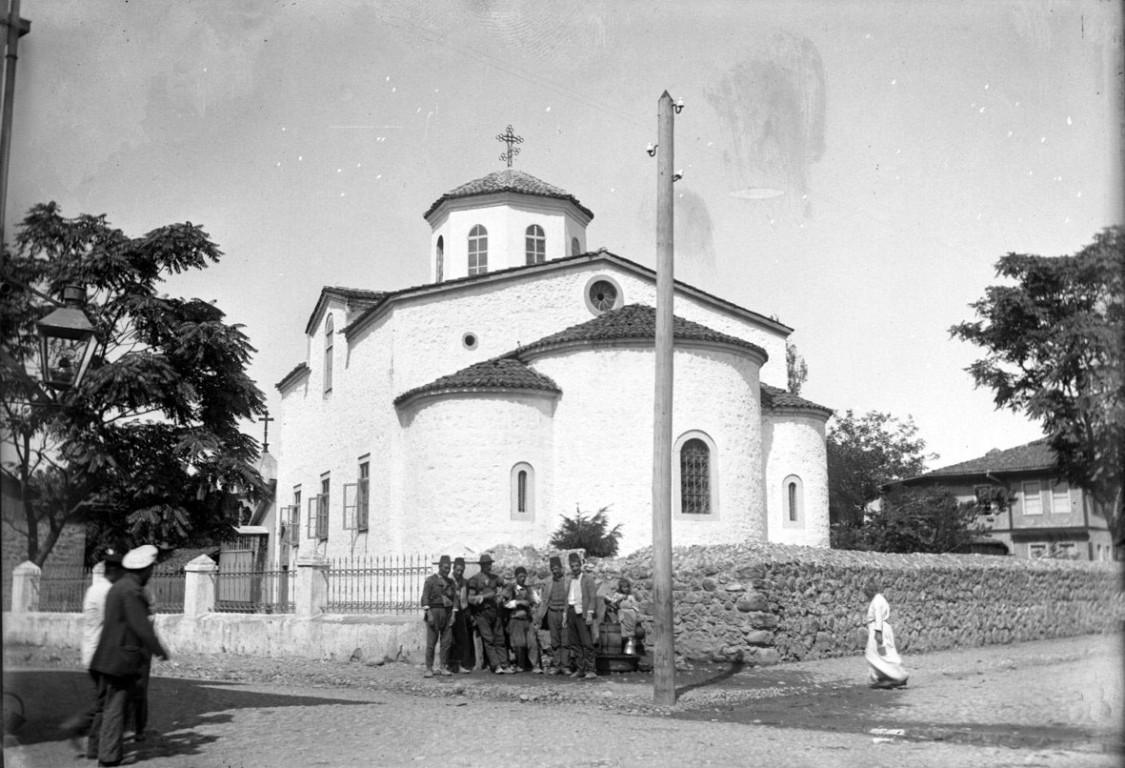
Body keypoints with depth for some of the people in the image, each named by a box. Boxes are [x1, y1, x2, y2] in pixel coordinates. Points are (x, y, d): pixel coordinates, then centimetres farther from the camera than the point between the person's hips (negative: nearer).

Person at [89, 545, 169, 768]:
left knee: (107, 702, 19)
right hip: (122, 657, -9)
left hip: (108, 656, 9)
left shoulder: (117, 586, 13)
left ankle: (96, 746, 28)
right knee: (115, 706, -2)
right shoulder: (132, 590, -18)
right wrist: (159, 651, -8)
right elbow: (142, 627, -20)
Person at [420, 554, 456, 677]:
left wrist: (453, 613, 7)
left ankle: (443, 667, 8)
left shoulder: (450, 581, 15)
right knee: (431, 642, -5)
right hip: (434, 611, -5)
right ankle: (429, 668, -1)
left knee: (447, 641, 1)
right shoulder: (430, 580, 0)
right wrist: (429, 613, -14)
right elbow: (425, 598, -6)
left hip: (448, 612, 5)